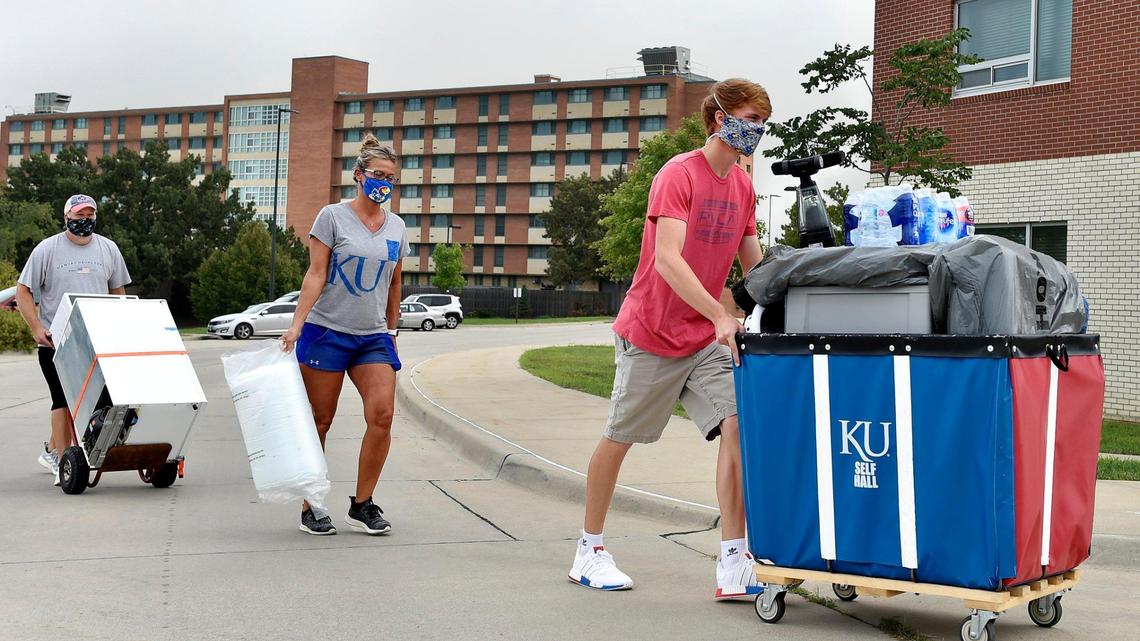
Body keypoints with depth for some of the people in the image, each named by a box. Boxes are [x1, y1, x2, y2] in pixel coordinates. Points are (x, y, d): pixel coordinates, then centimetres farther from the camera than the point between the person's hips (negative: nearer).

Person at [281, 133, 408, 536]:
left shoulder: (396, 227, 12)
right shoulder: (333, 217, -2)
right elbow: (315, 275, -7)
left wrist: (392, 332, 21)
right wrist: (297, 323, -16)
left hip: (373, 337, 4)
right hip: (327, 331, -4)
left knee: (382, 415, -11)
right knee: (319, 421, 1)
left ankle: (362, 506, 1)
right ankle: (310, 507, 11)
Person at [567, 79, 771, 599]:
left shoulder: (744, 186, 7)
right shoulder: (679, 174, -16)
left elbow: (754, 265, 13)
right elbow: (667, 260, -26)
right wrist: (722, 316, -34)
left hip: (709, 339, 6)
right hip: (651, 332, -6)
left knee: (737, 426, -11)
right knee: (619, 438, 7)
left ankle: (733, 562, -9)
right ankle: (589, 551, 24)